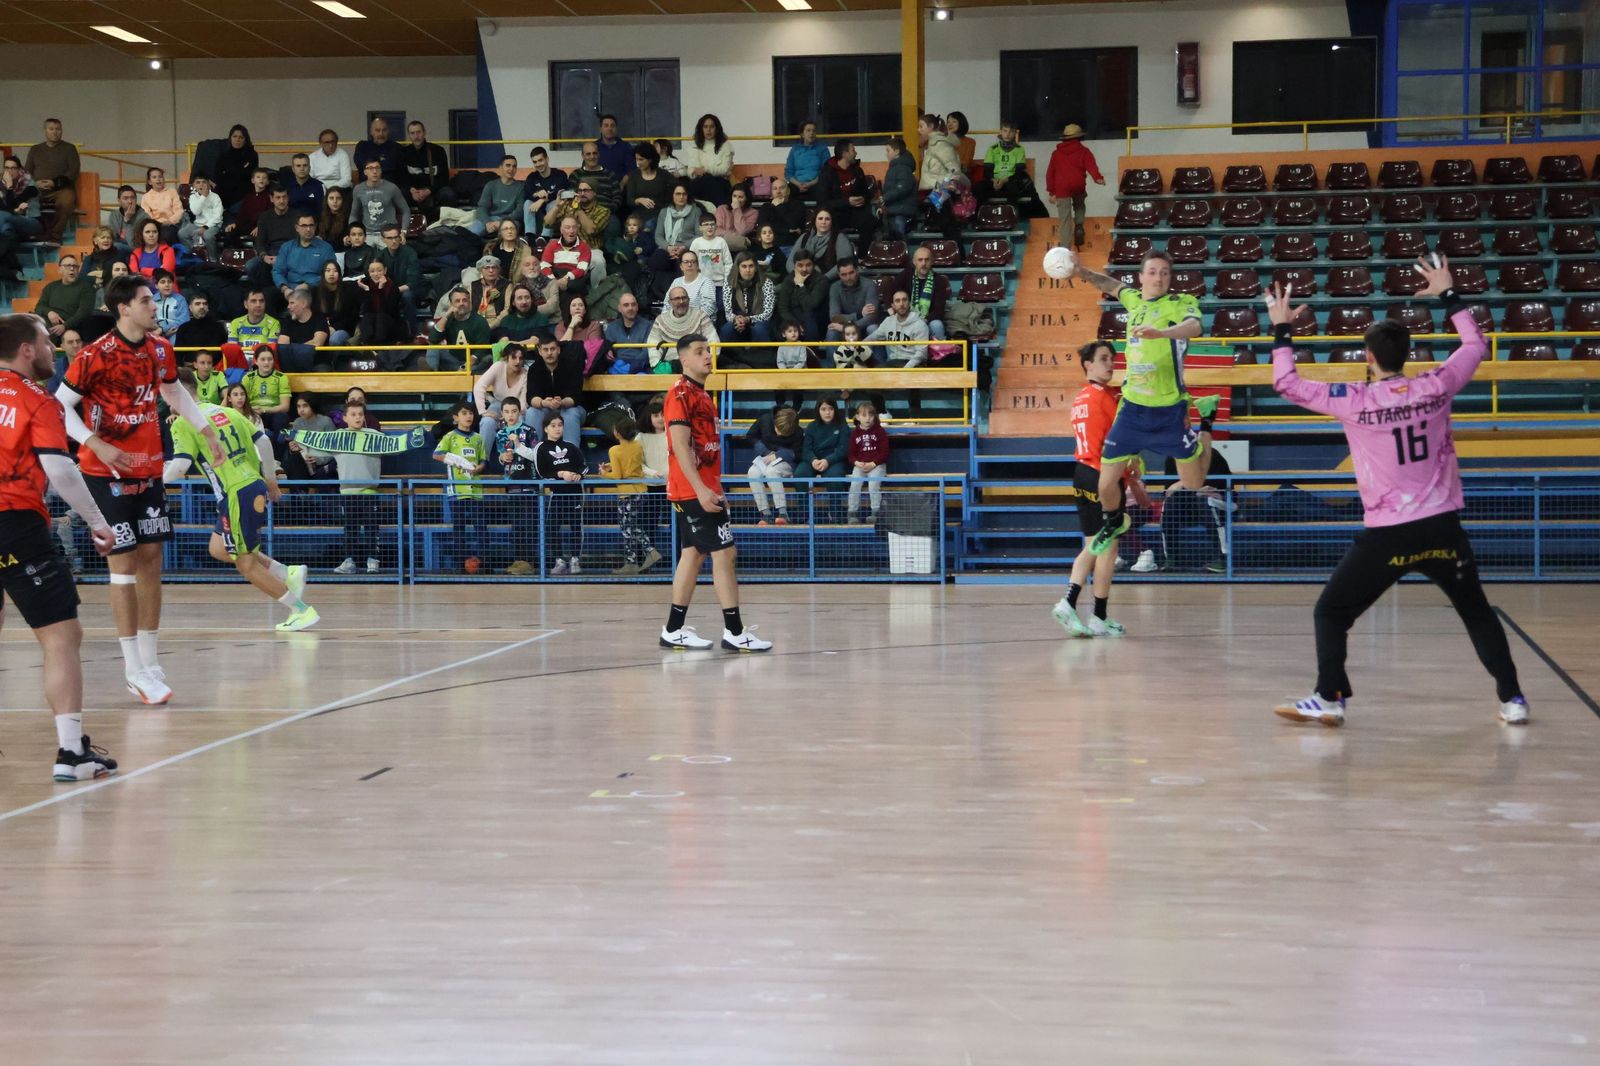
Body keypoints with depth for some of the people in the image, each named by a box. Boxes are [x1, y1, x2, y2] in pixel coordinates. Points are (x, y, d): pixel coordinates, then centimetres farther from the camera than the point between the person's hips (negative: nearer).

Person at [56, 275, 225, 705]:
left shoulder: (161, 349, 3)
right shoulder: (95, 355, -15)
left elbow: (175, 392, 22)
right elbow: (61, 406, -11)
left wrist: (206, 431, 19)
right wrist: (97, 445, -22)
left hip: (149, 468, 6)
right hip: (106, 471, -6)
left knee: (151, 559, 7)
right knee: (124, 561, -6)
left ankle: (150, 659, 15)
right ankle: (134, 669, -2)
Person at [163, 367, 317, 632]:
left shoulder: (183, 424, -8)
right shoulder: (225, 411, 13)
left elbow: (180, 465, -20)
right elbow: (263, 441, 13)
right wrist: (271, 478, 22)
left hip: (237, 496, -8)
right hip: (256, 487, 8)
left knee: (246, 564, 6)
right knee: (218, 549, 22)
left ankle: (302, 611, 7)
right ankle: (289, 574, 14)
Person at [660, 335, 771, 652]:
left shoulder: (702, 395, 18)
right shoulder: (681, 393, -11)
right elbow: (680, 446, -18)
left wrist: (714, 489, 19)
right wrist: (701, 489, -23)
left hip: (703, 490, 10)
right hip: (693, 491, -10)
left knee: (693, 554, 11)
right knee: (724, 554, -10)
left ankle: (674, 631, 15)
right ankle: (734, 632, -9)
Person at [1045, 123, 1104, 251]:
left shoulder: (1056, 153, 16)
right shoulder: (1083, 151, 8)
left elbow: (1050, 173, 14)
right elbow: (1091, 166, -10)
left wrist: (1051, 191, 16)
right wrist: (1098, 178, -24)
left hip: (1061, 188, 1)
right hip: (1078, 187, -1)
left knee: (1065, 221, -1)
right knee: (1079, 206, 31)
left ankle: (1065, 248, -5)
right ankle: (1079, 225, 5)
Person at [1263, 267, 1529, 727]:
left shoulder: (1354, 401, -8)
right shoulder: (1436, 387, -1)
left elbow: (1287, 384, 0)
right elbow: (1476, 345, 18)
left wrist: (1282, 330, 11)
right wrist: (1449, 296, 26)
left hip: (1387, 534, -3)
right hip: (1442, 528, 3)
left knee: (1331, 613, 11)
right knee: (1478, 614, 18)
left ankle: (1329, 699, 4)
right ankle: (1512, 700, 14)